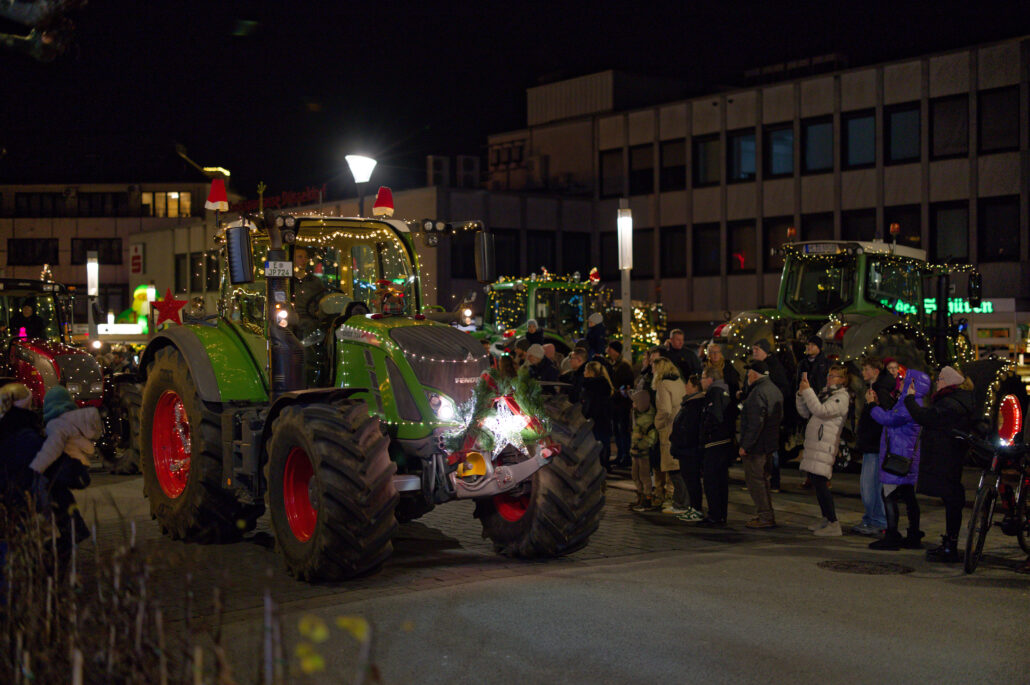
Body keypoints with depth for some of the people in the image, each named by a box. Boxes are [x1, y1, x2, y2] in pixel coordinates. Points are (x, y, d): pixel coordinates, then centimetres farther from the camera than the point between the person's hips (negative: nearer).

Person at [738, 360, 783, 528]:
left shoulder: (758, 393, -20)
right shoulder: (774, 389, 12)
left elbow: (755, 423, -25)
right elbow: (780, 418, 20)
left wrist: (745, 445, -21)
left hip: (756, 445, -10)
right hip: (770, 443, 10)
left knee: (754, 480, -4)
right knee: (762, 479, 18)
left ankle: (765, 517, -3)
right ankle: (765, 514, 24)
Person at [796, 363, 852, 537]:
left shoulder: (842, 397, -7)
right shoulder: (825, 393, 20)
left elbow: (821, 411, -21)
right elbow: (805, 413, 19)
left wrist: (808, 391, -16)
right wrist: (801, 394, 5)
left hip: (825, 446, -9)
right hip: (814, 444, 9)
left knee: (820, 482, -13)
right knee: (817, 483, 13)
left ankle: (834, 524, -12)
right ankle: (826, 519, 22)